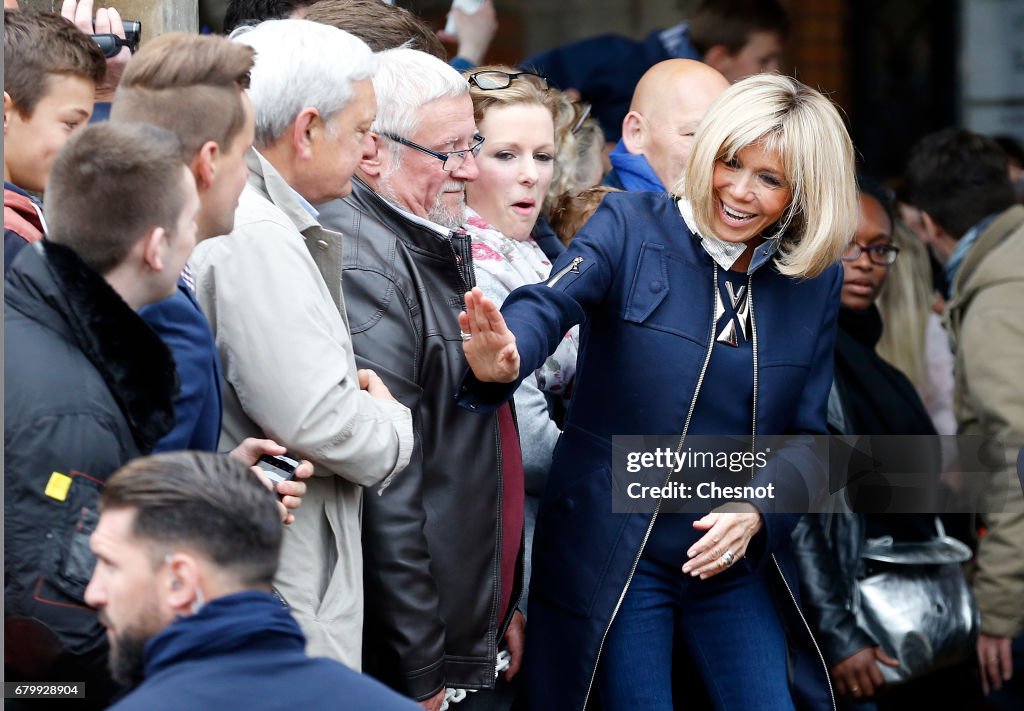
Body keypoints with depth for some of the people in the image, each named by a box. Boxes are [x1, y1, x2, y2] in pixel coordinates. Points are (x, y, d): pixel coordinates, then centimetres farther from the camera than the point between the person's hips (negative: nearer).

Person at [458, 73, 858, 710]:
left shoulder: (815, 282, 4)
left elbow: (809, 438, 8)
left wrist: (758, 512, -12)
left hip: (732, 560, 3)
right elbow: (550, 304, -24)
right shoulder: (631, 228, -6)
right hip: (614, 556, -3)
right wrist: (504, 361, -47)